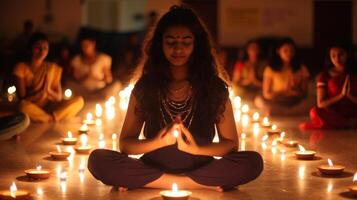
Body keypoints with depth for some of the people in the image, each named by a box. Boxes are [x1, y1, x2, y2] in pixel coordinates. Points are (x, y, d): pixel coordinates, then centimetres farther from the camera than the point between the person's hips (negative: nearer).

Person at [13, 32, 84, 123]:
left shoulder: (53, 68, 8)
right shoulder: (21, 67, -2)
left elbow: (59, 98, 6)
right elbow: (23, 99, -8)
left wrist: (48, 90, -15)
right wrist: (40, 92, -21)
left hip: (49, 108, 3)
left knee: (79, 100, -19)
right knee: (23, 105, -40)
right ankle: (52, 119, -18)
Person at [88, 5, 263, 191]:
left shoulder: (214, 87, 2)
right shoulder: (145, 86, 3)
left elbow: (231, 143, 2)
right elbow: (125, 143, 3)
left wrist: (196, 149, -17)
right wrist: (159, 142, -17)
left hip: (201, 168, 0)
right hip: (154, 168, 1)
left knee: (253, 162, -28)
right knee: (98, 160, -27)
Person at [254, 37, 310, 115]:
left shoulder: (301, 69, 0)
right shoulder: (270, 69, -4)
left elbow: (304, 93, 1)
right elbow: (266, 94, -5)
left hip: (295, 104, 1)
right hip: (276, 103, -1)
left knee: (307, 103, -31)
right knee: (258, 100, -29)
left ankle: (277, 112, -19)